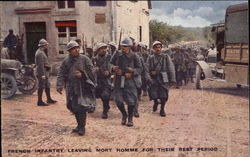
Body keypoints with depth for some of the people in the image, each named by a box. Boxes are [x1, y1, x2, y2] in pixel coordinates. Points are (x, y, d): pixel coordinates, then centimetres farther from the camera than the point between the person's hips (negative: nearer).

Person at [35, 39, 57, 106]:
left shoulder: (41, 52, 16)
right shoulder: (40, 53, -17)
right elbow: (40, 64, -22)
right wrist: (42, 74, -25)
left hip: (45, 72, 10)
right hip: (42, 72, -10)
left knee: (47, 85, 15)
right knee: (41, 87, -4)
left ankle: (49, 99, 23)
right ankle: (40, 101, 2)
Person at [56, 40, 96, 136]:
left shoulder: (84, 59, -1)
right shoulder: (66, 61, 7)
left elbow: (91, 71, -1)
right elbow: (61, 74, 3)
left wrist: (82, 74, -15)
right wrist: (60, 86, -7)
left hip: (82, 87, -4)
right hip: (71, 88, 4)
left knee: (82, 107, -6)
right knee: (74, 107, 11)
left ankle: (82, 127, 8)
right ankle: (79, 125, 28)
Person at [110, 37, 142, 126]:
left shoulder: (134, 56, -4)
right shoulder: (117, 54, 2)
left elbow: (139, 69, 0)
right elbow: (111, 63, 15)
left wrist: (132, 73, -17)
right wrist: (113, 67, -8)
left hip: (130, 80, -2)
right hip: (119, 80, 3)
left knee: (131, 100, 1)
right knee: (118, 100, 2)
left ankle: (130, 118, 21)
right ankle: (124, 115, 30)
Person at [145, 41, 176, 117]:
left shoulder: (166, 57, 5)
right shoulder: (150, 58, 8)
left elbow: (171, 68, 2)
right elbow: (147, 69, 1)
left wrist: (172, 79, -4)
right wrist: (148, 77, -14)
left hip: (163, 79, 0)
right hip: (153, 79, 1)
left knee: (163, 96, -3)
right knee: (153, 95, -3)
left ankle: (162, 109, 21)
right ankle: (155, 102, 33)